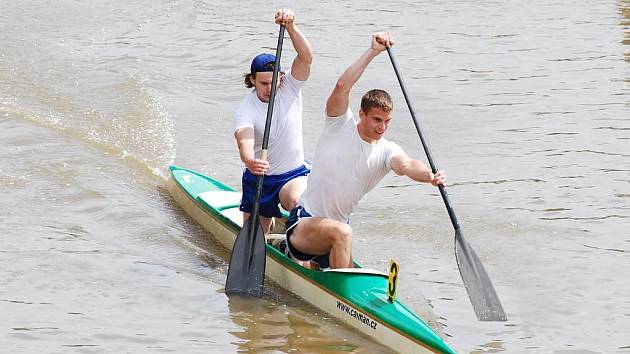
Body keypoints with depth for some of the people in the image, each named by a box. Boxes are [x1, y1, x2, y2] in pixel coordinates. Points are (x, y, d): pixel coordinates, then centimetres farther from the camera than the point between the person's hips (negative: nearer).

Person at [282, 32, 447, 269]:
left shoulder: (386, 151, 0)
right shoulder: (341, 126, -7)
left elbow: (406, 165, -24)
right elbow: (343, 86, -24)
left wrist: (430, 176, -46)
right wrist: (373, 51, -27)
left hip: (336, 228, 6)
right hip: (303, 222, -6)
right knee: (341, 232, -35)